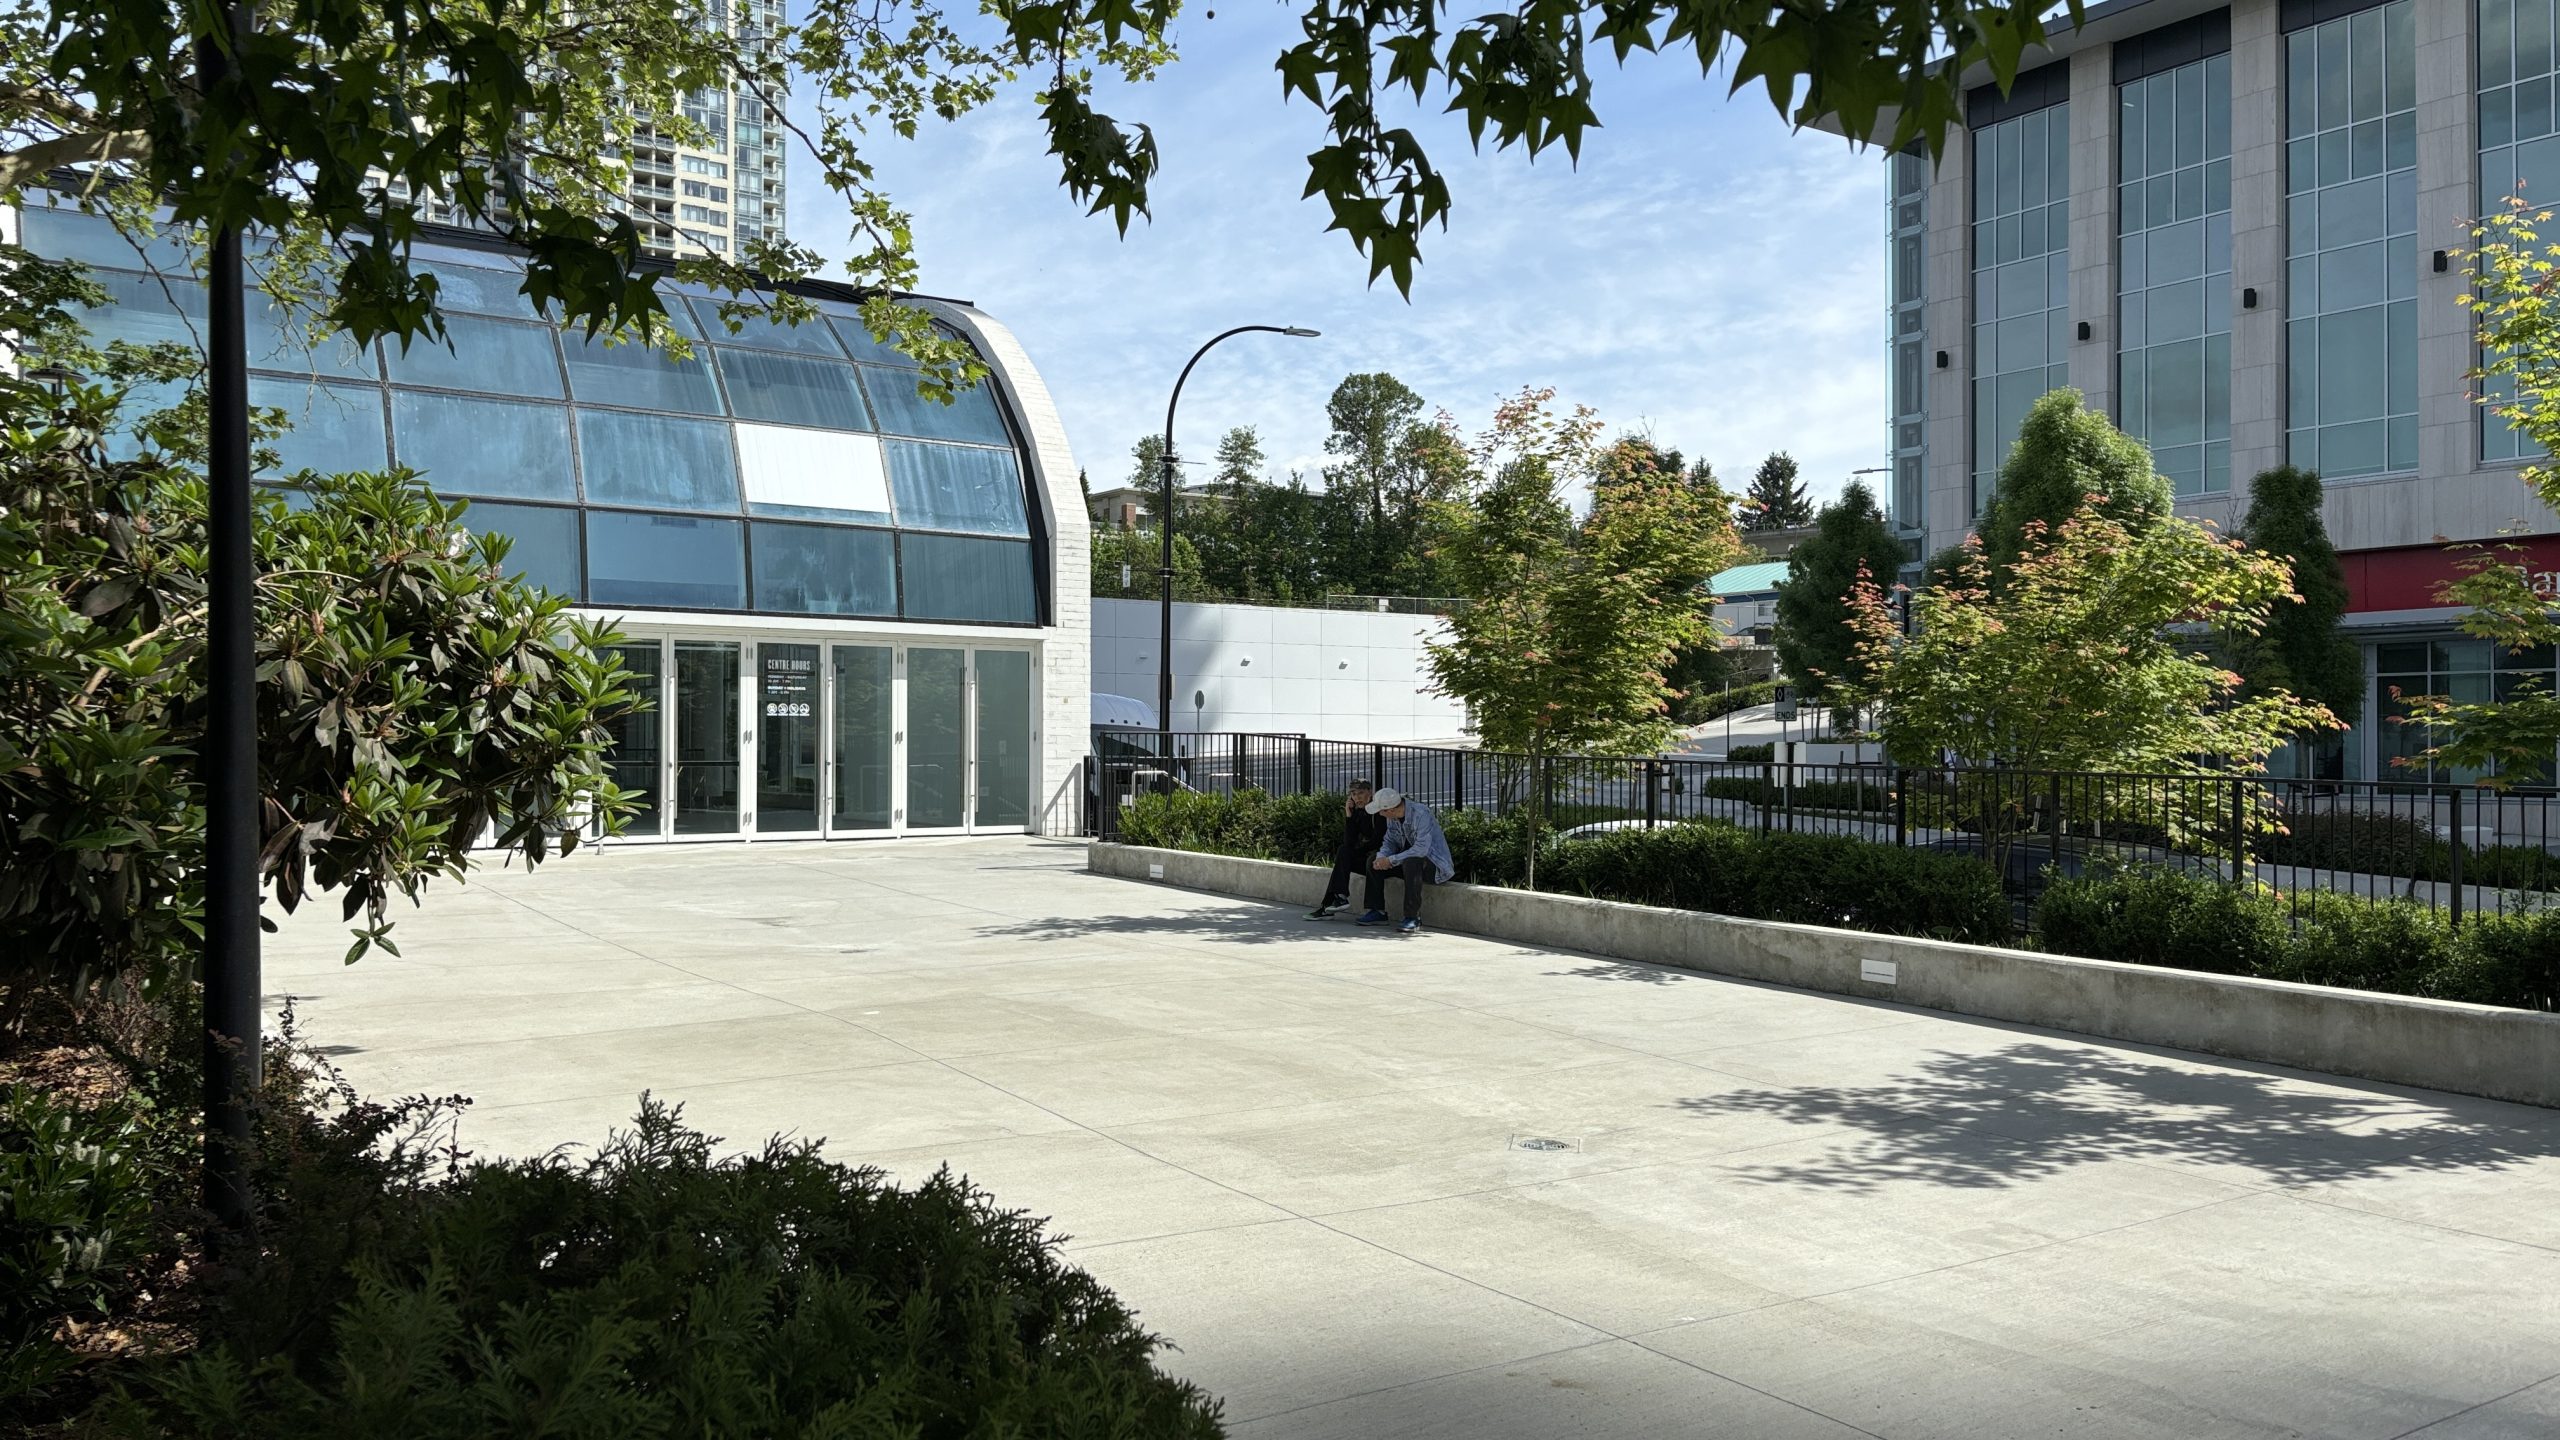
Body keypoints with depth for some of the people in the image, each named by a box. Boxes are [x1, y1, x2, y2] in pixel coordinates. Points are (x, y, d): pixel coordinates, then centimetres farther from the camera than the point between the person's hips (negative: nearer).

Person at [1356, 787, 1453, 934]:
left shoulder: (1421, 814, -27)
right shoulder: (1393, 817, -2)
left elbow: (1421, 848, -35)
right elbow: (1390, 841, 6)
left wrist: (1391, 860, -31)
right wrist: (1382, 857, -17)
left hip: (1435, 864, -8)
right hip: (1408, 859, 8)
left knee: (1411, 863, -39)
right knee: (1373, 862, -3)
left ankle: (1413, 917, -31)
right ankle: (1378, 912, 1)